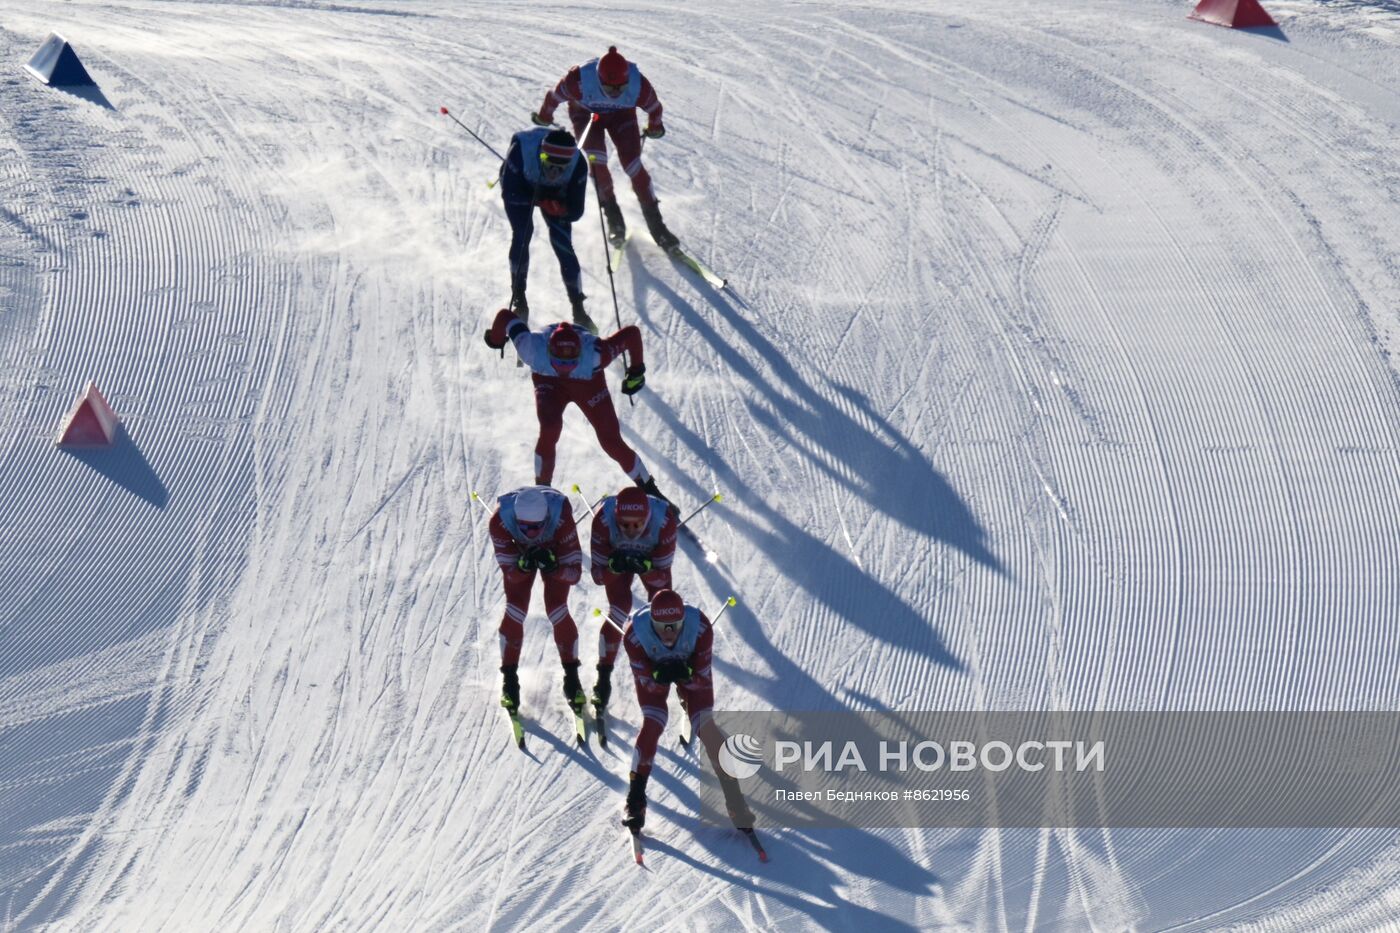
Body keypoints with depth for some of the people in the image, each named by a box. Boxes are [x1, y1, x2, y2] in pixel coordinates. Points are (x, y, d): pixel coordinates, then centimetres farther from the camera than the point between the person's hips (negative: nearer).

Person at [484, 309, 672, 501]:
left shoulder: (595, 355, -43)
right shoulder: (533, 348, -41)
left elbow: (632, 333, -29)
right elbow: (504, 316, -25)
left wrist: (636, 370, -14)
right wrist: (495, 338, -2)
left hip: (589, 383, 0)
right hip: (548, 382, 1)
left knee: (611, 441, -5)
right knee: (549, 429, -26)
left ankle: (649, 489, 17)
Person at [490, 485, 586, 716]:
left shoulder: (561, 517, -41)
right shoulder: (500, 520, -38)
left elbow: (574, 573, -35)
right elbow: (509, 571, -27)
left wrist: (552, 567, -54)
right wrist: (522, 566, -49)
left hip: (555, 553, -1)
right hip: (518, 553, 1)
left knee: (557, 611, -12)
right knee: (515, 611, -11)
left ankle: (572, 677, 7)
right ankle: (509, 679, 7)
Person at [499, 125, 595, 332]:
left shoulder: (577, 164, -35)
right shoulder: (521, 150, -41)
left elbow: (575, 211, -26)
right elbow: (510, 193, -30)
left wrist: (554, 205, -44)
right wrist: (541, 200, -35)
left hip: (553, 194, 1)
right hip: (520, 188, -1)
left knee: (563, 245, -9)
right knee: (522, 233, -20)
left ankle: (578, 310, 1)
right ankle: (518, 298, -4)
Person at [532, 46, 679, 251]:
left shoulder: (638, 84, -35)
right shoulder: (580, 79, -39)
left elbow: (654, 107, -11)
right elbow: (555, 95, -17)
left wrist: (655, 127, 9)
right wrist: (544, 116, 1)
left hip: (622, 114, 1)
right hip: (585, 113, 0)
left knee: (632, 164, -14)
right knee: (596, 160, -24)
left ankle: (655, 224, -7)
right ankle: (613, 215, -7)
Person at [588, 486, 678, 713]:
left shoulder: (665, 520, -40)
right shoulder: (603, 520, -40)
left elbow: (662, 578, -31)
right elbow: (598, 576, -31)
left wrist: (645, 567, -51)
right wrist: (614, 567, -52)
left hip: (652, 560, 1)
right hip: (615, 558, -1)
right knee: (618, 612, -16)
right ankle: (604, 679, -2)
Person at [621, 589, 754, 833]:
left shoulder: (701, 628, -37)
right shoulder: (635, 634, -38)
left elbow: (702, 679, -28)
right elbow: (647, 683, -28)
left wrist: (686, 675, -48)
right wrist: (659, 676, -49)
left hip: (691, 667, 0)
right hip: (652, 669, 0)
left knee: (705, 726, -13)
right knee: (652, 724, -18)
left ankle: (735, 801, -3)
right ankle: (635, 800, -5)